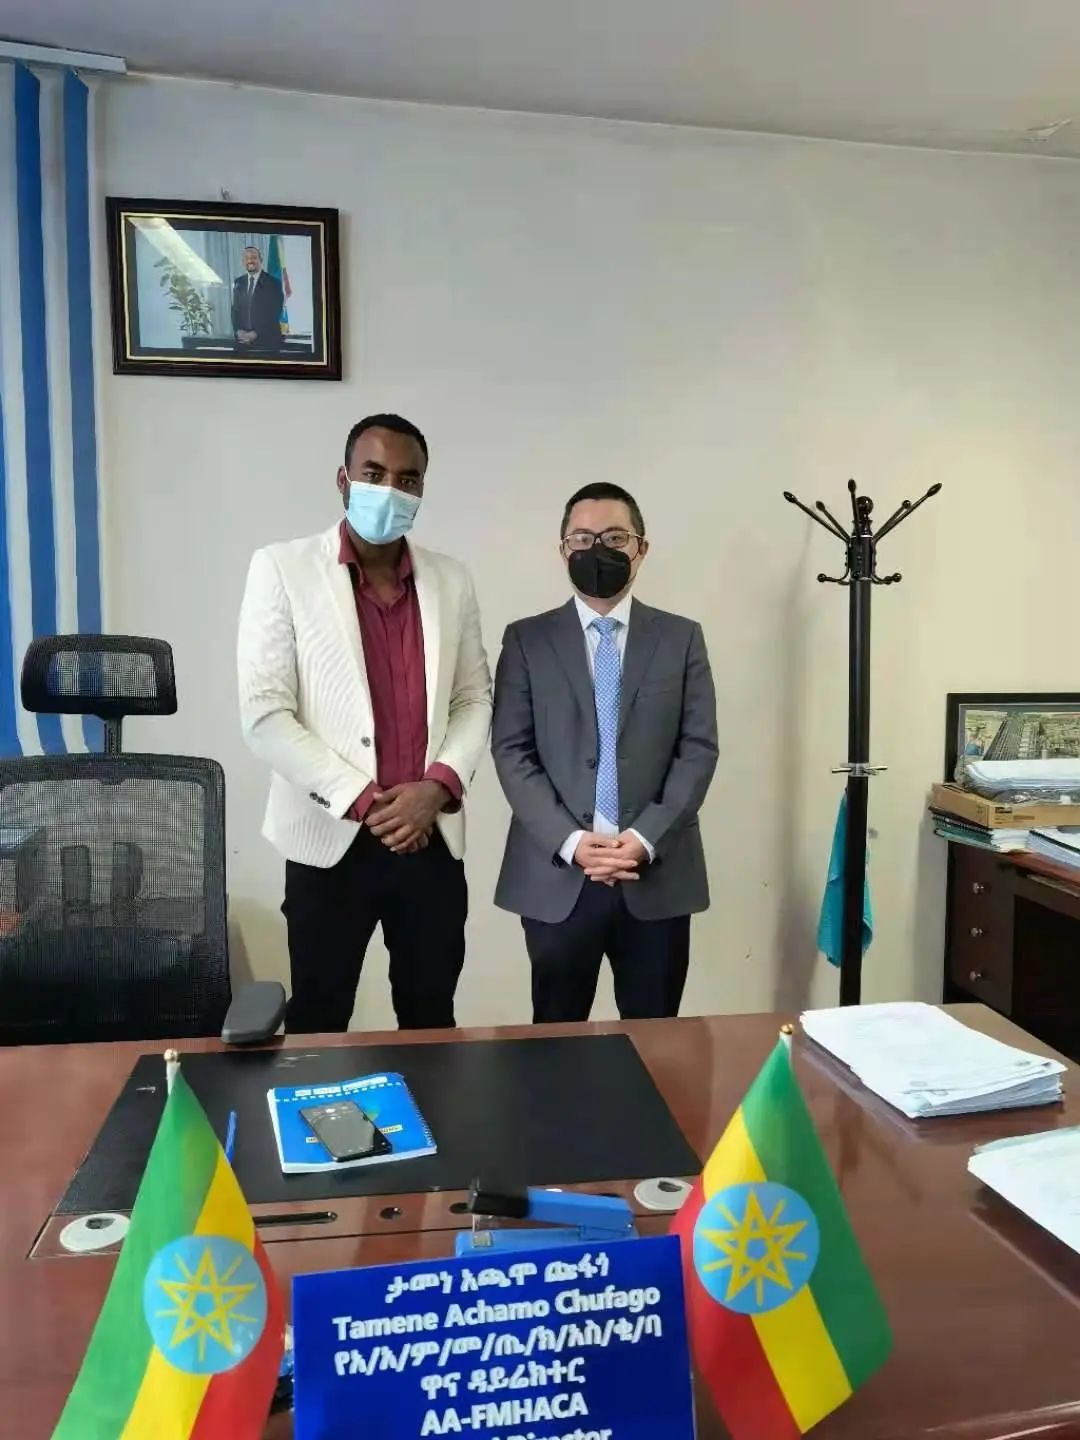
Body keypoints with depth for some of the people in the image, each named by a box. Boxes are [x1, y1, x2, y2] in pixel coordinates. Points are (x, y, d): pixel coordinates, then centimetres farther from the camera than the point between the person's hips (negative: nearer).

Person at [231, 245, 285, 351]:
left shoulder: (273, 282, -4)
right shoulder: (238, 282, 11)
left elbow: (274, 313, -10)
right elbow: (235, 310, 11)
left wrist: (257, 333, -16)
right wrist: (238, 331, -7)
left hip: (267, 340, -4)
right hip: (243, 340, 4)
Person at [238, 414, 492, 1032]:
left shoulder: (451, 580, 6)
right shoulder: (282, 569, -4)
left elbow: (475, 698, 10)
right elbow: (265, 714, -9)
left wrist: (437, 786, -8)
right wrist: (362, 800, -14)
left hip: (433, 836, 3)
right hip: (331, 838, -3)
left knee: (432, 1021, 14)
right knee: (319, 1023, 11)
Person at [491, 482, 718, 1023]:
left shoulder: (682, 638, 7)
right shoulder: (527, 640, 4)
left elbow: (698, 749, 1)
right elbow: (511, 752, -1)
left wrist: (646, 838, -11)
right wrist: (569, 842, -13)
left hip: (659, 876, 1)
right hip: (556, 877, 0)